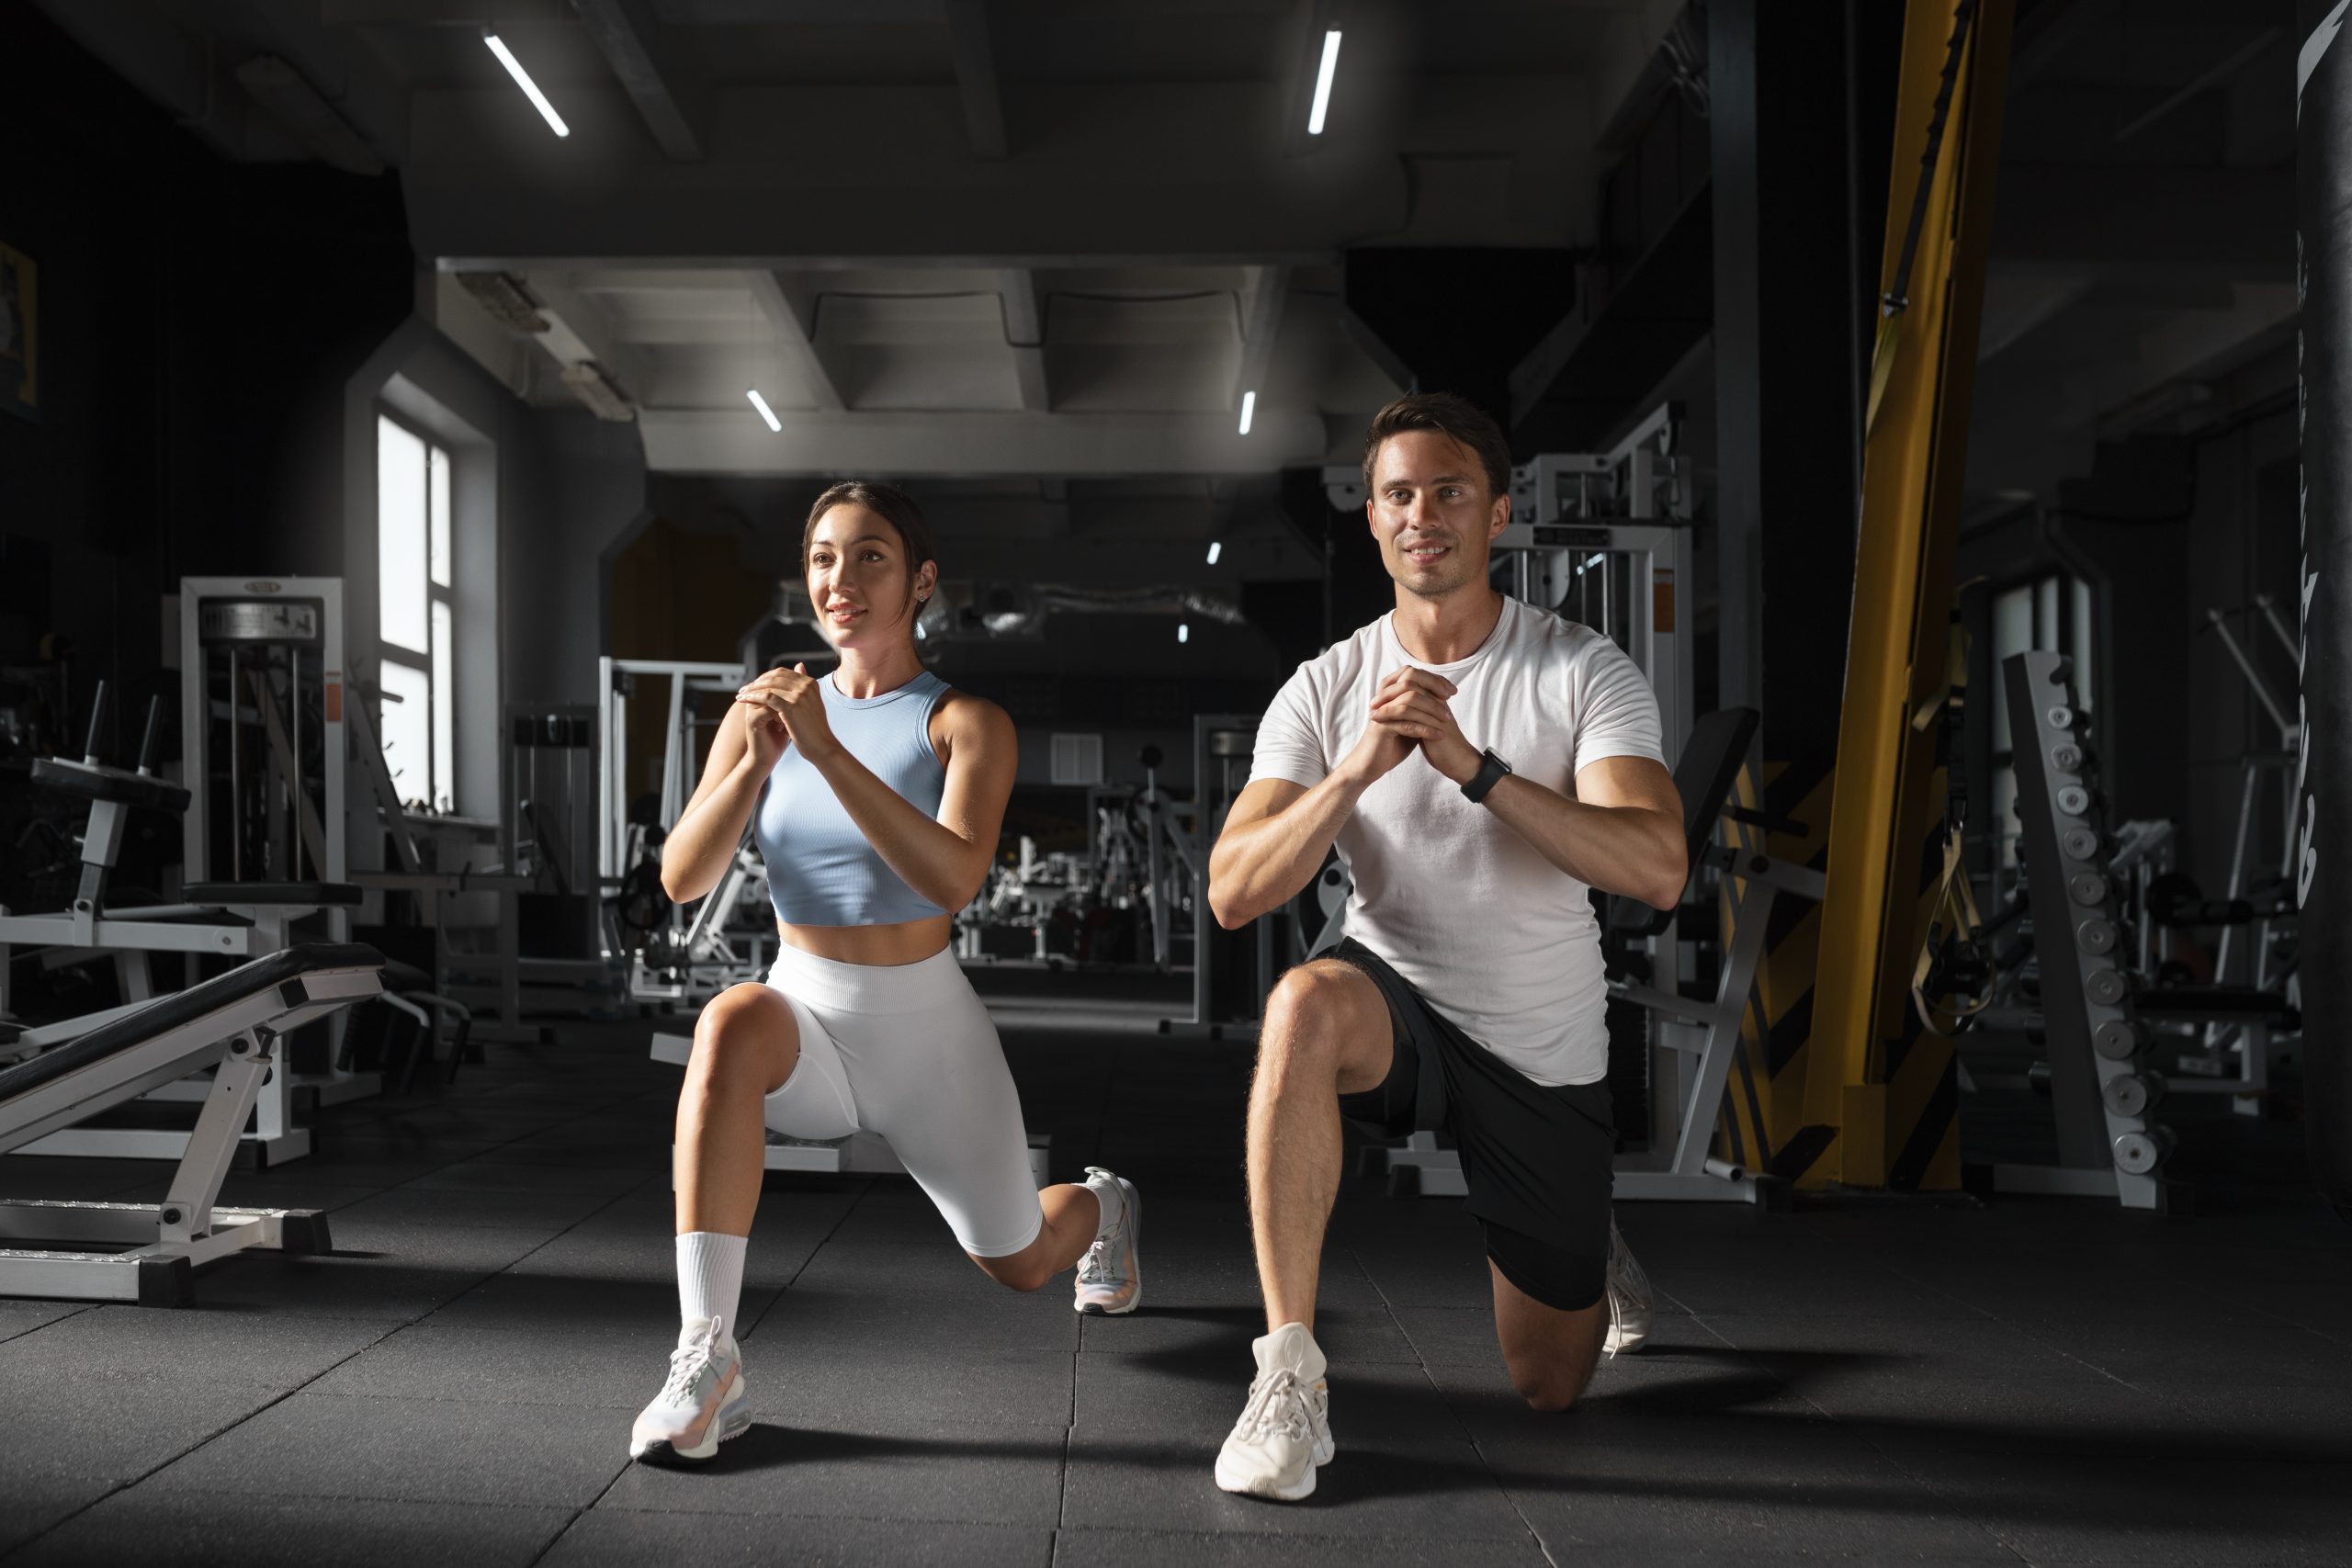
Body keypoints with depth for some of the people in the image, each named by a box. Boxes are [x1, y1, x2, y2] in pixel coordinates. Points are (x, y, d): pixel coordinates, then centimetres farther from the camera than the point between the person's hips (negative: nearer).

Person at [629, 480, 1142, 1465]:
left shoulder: (968, 723, -10)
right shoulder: (762, 713, -1)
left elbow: (954, 880, -28)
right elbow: (682, 879, -10)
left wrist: (827, 752, -36)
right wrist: (755, 762, -27)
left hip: (926, 1029, -1)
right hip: (806, 1022, 1)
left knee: (1020, 1268, 15)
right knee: (731, 1024, -37)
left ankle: (1103, 1207, 54)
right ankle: (706, 1360, -33)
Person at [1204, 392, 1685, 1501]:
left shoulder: (1585, 673, -12)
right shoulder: (1325, 689, -7)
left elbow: (1657, 872, -27)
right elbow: (1231, 895, -16)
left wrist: (1473, 765, -37)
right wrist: (1357, 770, -31)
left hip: (1544, 1055, 0)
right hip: (1399, 1009, 0)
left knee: (1549, 1386, 10)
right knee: (1304, 1005, -38)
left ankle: (1591, 1258, 47)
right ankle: (1290, 1372, -29)